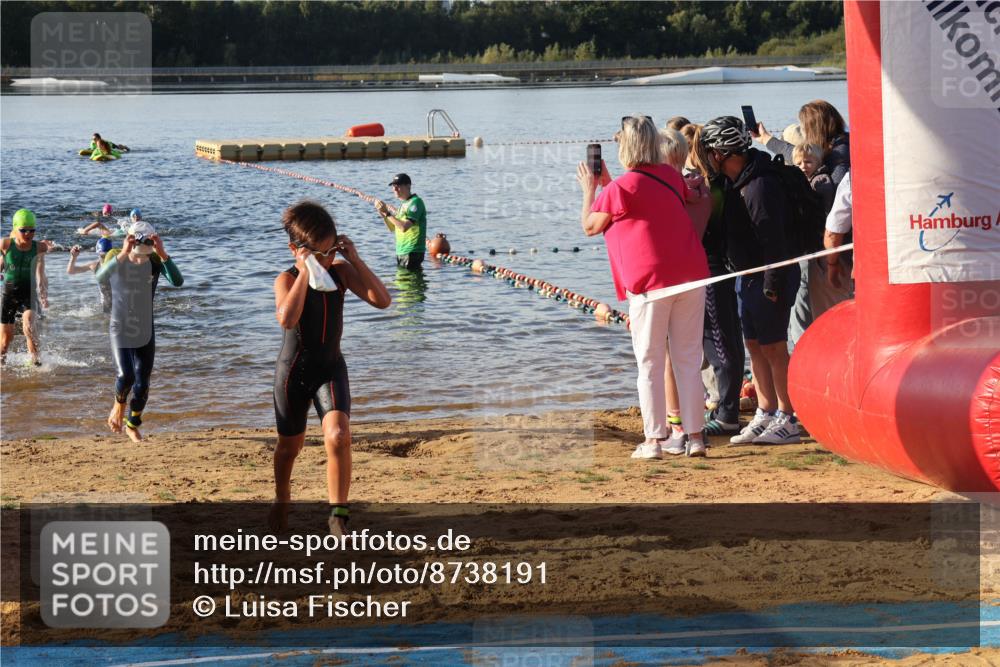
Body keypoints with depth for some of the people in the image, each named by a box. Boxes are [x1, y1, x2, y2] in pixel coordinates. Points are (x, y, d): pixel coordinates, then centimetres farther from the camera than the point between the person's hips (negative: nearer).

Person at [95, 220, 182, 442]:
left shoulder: (155, 261, -9)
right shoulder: (115, 257, -12)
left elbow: (177, 281, -26)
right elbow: (101, 278, -33)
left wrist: (163, 254, -37)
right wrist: (123, 255, -43)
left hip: (146, 332, 2)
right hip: (120, 330, -2)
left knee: (142, 384, 5)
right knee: (125, 376, -20)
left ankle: (133, 426, 29)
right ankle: (119, 405, 14)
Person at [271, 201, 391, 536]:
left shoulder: (340, 271, -5)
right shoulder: (288, 279, -16)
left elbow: (382, 300, -15)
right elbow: (287, 318, -37)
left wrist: (355, 260, -19)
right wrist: (305, 272, -32)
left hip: (331, 368, 2)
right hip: (294, 370, -2)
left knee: (338, 436, -21)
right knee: (290, 445, 15)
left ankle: (338, 515, -13)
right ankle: (282, 500, 44)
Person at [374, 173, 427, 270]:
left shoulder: (415, 202, -13)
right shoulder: (404, 204, 17)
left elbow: (404, 227, -23)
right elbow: (393, 228, 21)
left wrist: (387, 213, -18)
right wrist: (382, 213, 6)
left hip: (412, 252, -10)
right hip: (401, 252, 10)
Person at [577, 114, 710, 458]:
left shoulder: (621, 188, -8)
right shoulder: (671, 175, 11)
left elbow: (589, 226, 5)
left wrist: (590, 189, 19)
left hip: (651, 283, -5)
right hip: (691, 276, 5)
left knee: (650, 364, 1)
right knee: (689, 358, 8)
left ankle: (653, 439, -1)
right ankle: (695, 436, 7)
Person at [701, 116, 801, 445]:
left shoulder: (760, 186, -22)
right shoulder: (736, 182, 10)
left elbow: (773, 239, -23)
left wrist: (773, 286, -22)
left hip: (770, 277, -10)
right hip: (747, 277, 10)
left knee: (773, 346, -5)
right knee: (754, 344, 12)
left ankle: (788, 420, 1)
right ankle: (766, 415, 18)